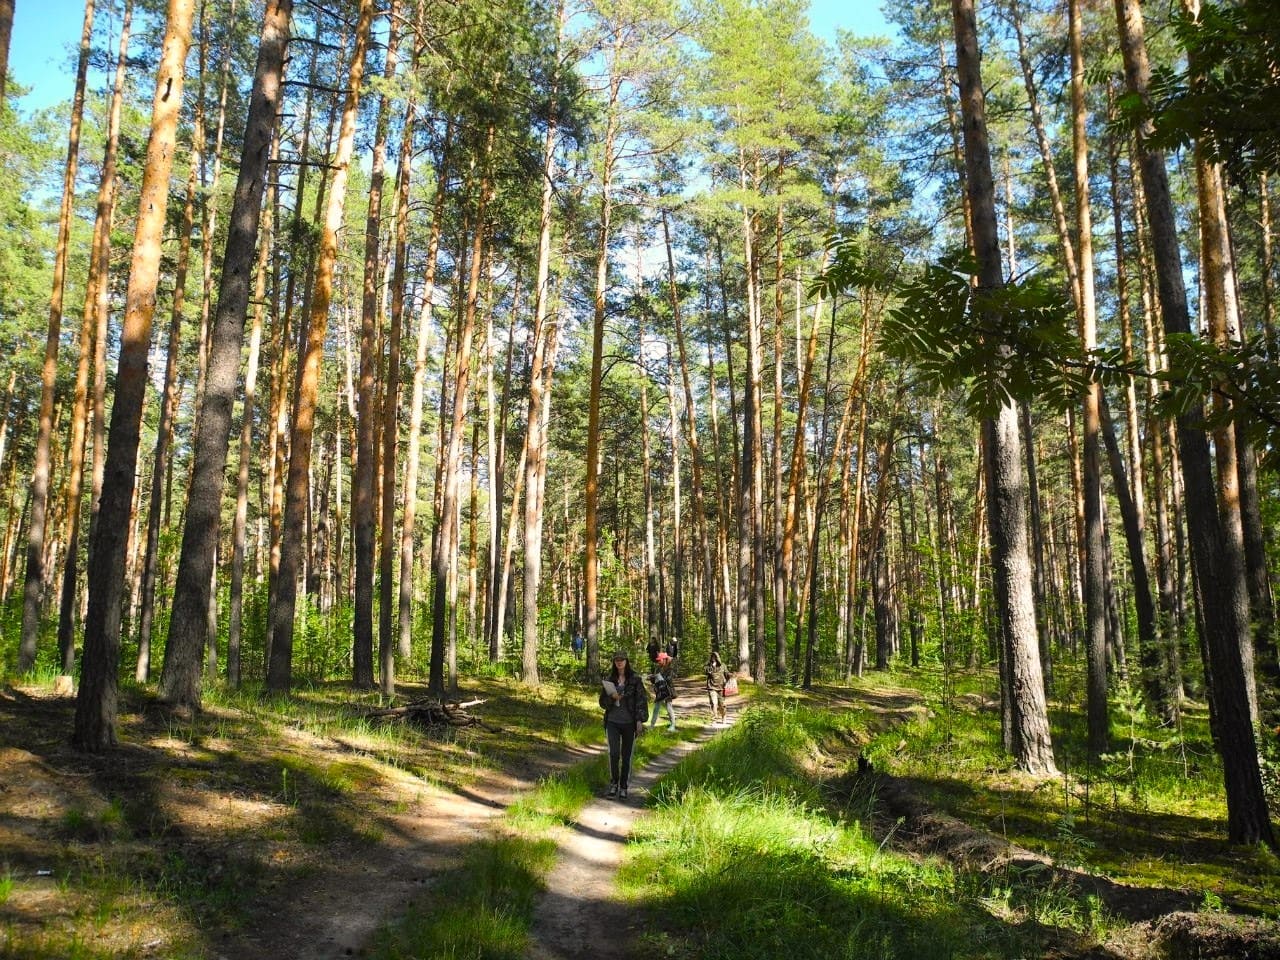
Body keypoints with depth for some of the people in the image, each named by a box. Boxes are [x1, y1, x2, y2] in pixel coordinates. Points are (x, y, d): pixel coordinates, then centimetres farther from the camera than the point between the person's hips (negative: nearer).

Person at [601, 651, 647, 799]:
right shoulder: (610, 680, 6)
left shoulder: (635, 678, -2)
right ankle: (613, 782, 11)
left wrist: (640, 720, -10)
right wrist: (611, 697, -11)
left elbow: (642, 699, -3)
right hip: (612, 722, 1)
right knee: (614, 753, -10)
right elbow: (602, 702, 10)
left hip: (629, 722, -1)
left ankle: (623, 786, 19)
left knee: (626, 756, 5)